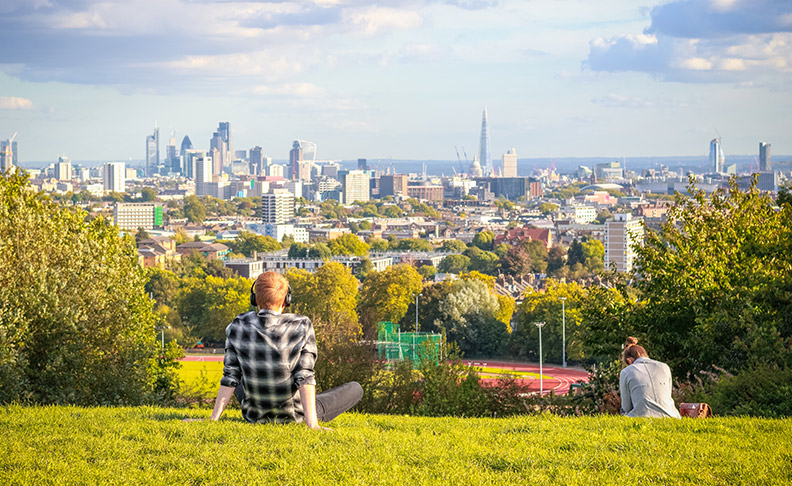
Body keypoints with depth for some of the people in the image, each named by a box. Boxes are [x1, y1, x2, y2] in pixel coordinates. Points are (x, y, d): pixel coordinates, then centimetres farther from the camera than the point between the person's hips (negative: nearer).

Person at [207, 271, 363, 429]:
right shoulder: (301, 327, -19)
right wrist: (312, 424, -24)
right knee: (355, 388, 16)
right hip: (294, 415, -3)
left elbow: (230, 376, -10)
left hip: (254, 416, 3)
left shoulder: (237, 327, -11)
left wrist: (213, 419, -5)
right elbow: (304, 376, -23)